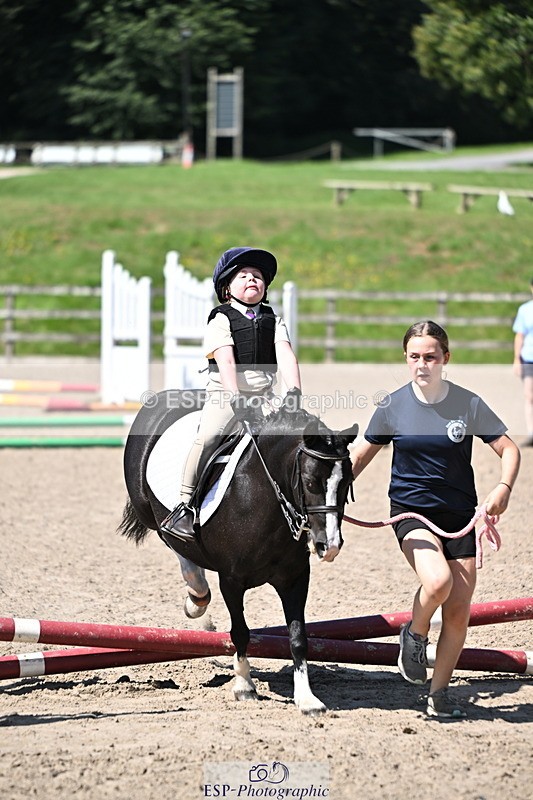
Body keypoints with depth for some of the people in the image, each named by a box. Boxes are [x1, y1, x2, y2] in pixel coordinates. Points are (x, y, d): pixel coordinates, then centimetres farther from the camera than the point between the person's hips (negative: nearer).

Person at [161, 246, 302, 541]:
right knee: (208, 436, -26)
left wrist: (293, 391, -20)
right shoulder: (221, 320, 0)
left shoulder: (274, 322, 12)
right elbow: (226, 361, -14)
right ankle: (184, 507, -22)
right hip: (223, 395, -5)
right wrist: (234, 397, -28)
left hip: (263, 397, 5)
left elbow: (286, 356, -3)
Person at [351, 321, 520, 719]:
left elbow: (509, 449, 0)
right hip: (411, 511, -1)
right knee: (437, 581, -29)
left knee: (458, 611, -1)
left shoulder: (468, 404, -5)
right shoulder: (393, 406, -3)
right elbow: (363, 454, 10)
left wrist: (504, 487, -18)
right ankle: (415, 634, 3)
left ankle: (439, 692, 18)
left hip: (459, 515, 1)